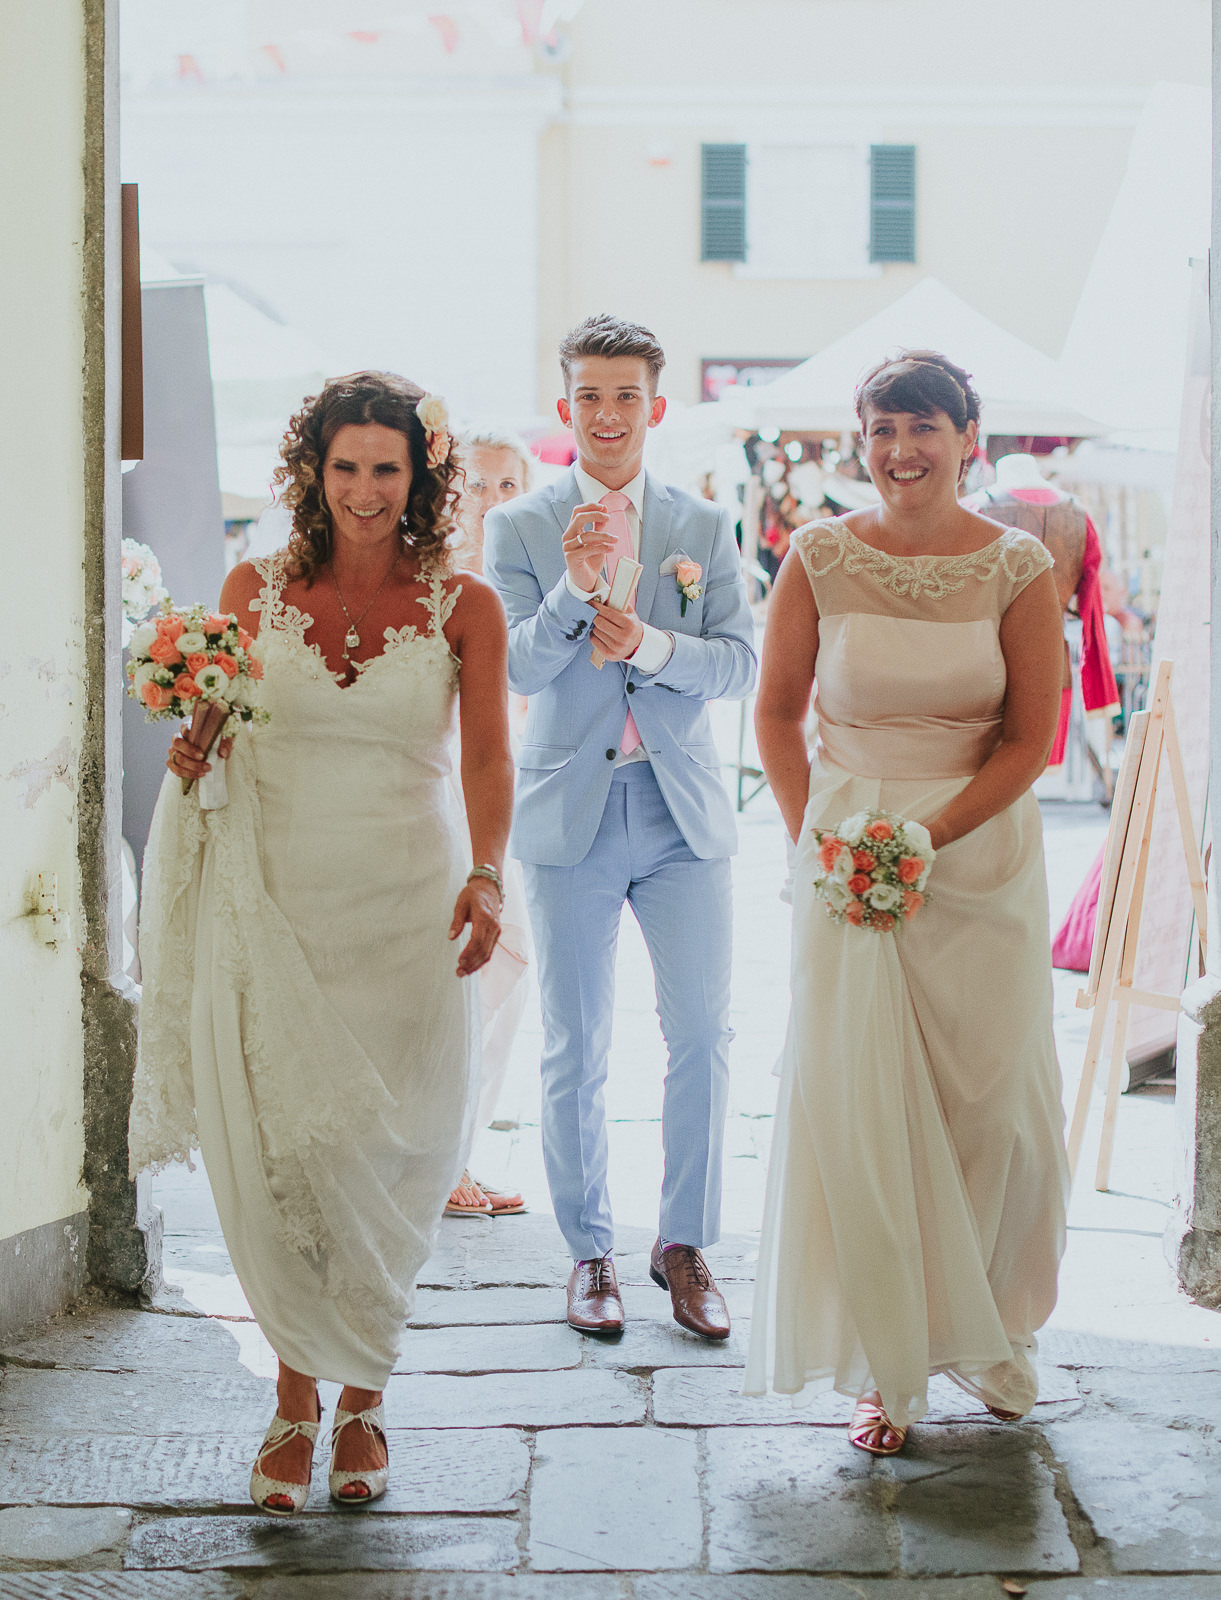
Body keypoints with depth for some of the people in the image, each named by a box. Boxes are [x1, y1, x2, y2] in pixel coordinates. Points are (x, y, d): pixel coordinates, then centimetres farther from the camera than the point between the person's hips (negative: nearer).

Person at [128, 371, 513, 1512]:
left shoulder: (464, 607, 1)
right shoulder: (254, 590, 6)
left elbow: (488, 755, -4)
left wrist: (485, 876, -19)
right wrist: (191, 759, -10)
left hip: (404, 912, -1)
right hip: (270, 909, 1)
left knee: (385, 1166, 4)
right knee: (275, 1154, -2)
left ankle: (361, 1397, 22)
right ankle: (297, 1394, 15)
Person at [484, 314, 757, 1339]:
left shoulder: (707, 529, 6)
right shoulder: (520, 529, 1)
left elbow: (741, 664, -1)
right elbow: (515, 669, -8)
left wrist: (650, 645, -18)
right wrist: (575, 588, -24)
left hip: (684, 814, 1)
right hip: (570, 816, -1)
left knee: (704, 1036, 2)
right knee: (575, 1053, 5)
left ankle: (685, 1244, 16)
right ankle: (591, 1252, 19)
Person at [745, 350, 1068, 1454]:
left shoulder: (1018, 566, -3)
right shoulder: (821, 556, -1)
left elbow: (1031, 738, -3)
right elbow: (778, 712, 6)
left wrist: (924, 836, -12)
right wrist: (815, 838, -4)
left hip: (984, 855, 0)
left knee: (990, 1101, 6)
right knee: (859, 1106, -1)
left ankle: (992, 1330, 29)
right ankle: (892, 1368, 11)